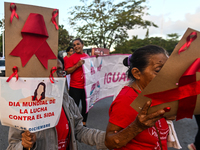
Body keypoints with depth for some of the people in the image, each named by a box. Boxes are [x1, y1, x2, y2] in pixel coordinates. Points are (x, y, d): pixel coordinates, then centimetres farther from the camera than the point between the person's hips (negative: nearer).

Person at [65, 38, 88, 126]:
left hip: (86, 86, 5)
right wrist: (77, 65, -20)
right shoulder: (72, 57, -4)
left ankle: (83, 123, 31)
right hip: (75, 87, -4)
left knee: (85, 105, 14)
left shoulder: (87, 56, 10)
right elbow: (67, 71, -10)